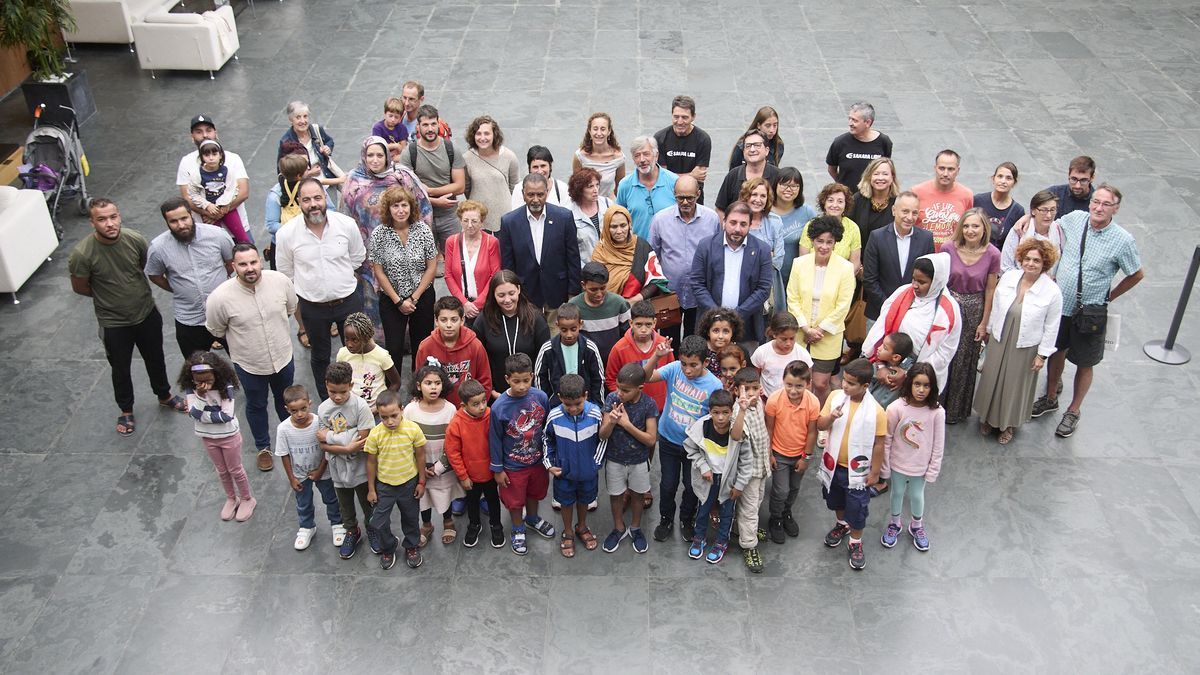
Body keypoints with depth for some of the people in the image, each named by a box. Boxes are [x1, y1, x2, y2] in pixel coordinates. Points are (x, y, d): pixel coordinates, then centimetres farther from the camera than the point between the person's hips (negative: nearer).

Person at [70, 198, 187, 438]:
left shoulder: (135, 239, -19)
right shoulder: (82, 253, -28)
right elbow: (80, 287, -9)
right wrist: (109, 296, 1)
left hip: (147, 313, 3)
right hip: (114, 323, -2)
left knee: (155, 360, 24)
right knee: (120, 369, 19)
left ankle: (164, 396, 51)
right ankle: (126, 411, 44)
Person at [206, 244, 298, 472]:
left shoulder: (280, 280, -20)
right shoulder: (220, 297, -28)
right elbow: (215, 330, -8)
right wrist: (240, 338, 5)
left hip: (283, 356, 2)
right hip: (249, 364, -2)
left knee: (285, 401, 25)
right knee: (256, 406, 21)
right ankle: (263, 447, 45)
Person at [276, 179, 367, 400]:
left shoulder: (346, 224, -14)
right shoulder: (286, 233, -16)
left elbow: (358, 257, 4)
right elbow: (286, 272, 0)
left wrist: (340, 276, 3)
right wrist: (309, 285, 3)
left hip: (349, 300, 1)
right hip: (312, 306, 0)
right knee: (320, 357, 19)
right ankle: (327, 401, 39)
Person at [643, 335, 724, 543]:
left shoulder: (714, 385, -22)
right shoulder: (675, 369, -18)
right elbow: (646, 377, -23)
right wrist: (656, 356, -36)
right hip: (669, 440, 1)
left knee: (692, 486, 18)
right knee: (668, 484, 17)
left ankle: (687, 520, 45)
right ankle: (666, 519, 42)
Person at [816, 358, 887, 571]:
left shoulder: (876, 411, -22)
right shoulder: (835, 397, -12)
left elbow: (878, 444, -13)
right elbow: (820, 426, -6)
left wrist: (875, 472, -8)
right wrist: (831, 417, -27)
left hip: (857, 469, -4)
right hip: (833, 463, 4)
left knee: (856, 507, 10)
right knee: (835, 499, 26)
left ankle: (856, 543, 32)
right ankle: (842, 524, 54)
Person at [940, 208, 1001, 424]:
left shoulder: (992, 254, -13)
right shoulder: (948, 248, -12)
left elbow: (990, 290, -5)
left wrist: (984, 323, -1)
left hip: (974, 311, 0)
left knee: (965, 362, 14)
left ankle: (956, 410, 33)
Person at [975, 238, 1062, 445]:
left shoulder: (1052, 292, -18)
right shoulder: (1008, 277, -9)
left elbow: (1051, 327, -10)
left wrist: (1042, 354, -7)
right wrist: (990, 330, 12)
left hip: (1025, 347, -3)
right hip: (999, 340, 3)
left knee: (1015, 384, 14)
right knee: (992, 379, 17)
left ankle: (1008, 424, 36)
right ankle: (988, 418, 40)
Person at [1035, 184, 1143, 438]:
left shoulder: (1123, 240, -17)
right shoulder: (1074, 219, -8)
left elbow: (1137, 274, -2)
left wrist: (1108, 297, 2)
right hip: (1060, 304, 3)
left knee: (1084, 364, 12)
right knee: (1056, 352, 21)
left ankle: (1073, 411, 32)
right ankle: (1050, 399, 42)